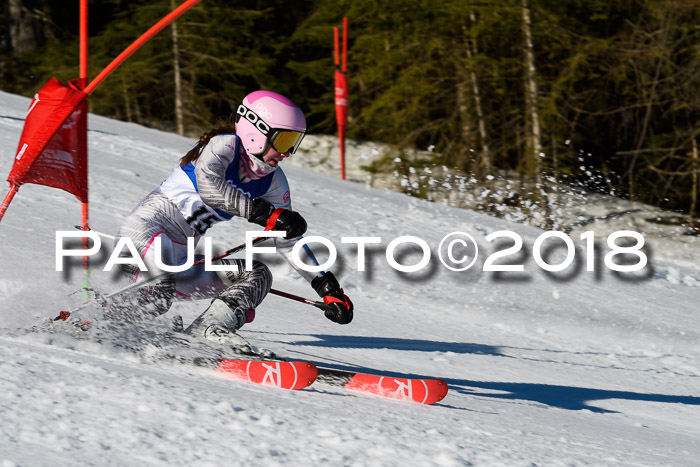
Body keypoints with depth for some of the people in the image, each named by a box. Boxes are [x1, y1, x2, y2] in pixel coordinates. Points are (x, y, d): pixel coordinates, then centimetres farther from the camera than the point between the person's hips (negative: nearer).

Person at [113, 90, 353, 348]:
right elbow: (208, 184, -31)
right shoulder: (225, 145, -10)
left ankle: (208, 330, -21)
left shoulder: (273, 180, 10)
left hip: (179, 260, 9)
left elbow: (288, 240, 14)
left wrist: (328, 288, 7)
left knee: (258, 275, -1)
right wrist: (264, 213, -31)